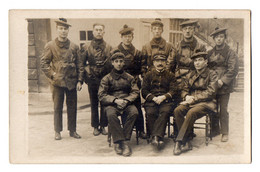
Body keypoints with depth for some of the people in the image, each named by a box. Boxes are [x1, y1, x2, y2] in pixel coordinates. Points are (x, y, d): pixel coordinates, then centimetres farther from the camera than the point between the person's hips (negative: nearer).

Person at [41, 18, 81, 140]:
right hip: (57, 81, -3)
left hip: (71, 81, 3)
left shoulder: (74, 47, 8)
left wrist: (79, 80, 7)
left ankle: (72, 130, 17)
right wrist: (52, 75, -9)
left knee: (72, 106, 7)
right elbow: (43, 63, 1)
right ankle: (57, 131, 14)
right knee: (58, 107, 4)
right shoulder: (50, 46, 0)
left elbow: (78, 64, 13)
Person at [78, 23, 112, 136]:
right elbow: (82, 64, 1)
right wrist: (80, 80, -5)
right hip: (92, 80, 0)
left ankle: (103, 125, 17)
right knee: (94, 104, 8)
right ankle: (95, 126, 18)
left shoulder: (109, 48, 5)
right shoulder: (86, 47, 2)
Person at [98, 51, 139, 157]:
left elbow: (135, 92, 9)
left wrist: (126, 100, -12)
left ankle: (125, 141, -28)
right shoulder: (106, 78, 12)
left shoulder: (129, 78, 19)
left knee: (134, 112, -33)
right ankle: (118, 141, -30)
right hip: (111, 104, -1)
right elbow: (101, 95, 2)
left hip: (127, 103, 1)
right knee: (111, 114, -37)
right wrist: (115, 100, -15)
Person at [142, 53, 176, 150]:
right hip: (151, 100, 0)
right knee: (150, 113, -32)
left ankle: (155, 136, -40)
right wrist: (153, 98, -10)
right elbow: (144, 91, 10)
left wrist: (163, 97, -12)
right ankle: (158, 138, -32)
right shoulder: (148, 75, 19)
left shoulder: (170, 75, 19)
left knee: (165, 112, -34)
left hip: (166, 100, 0)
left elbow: (173, 91, 8)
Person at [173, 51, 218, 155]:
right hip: (191, 101, 5)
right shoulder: (190, 75, 18)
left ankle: (179, 142, -28)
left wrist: (194, 98, -15)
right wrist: (187, 97, -7)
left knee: (191, 113, -35)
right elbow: (184, 90, 18)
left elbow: (210, 92, -7)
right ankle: (187, 142, -25)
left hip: (206, 103, -5)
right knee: (177, 110, -27)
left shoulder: (212, 75, 3)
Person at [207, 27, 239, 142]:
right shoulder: (210, 53, 13)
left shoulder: (230, 53, -1)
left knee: (223, 110, -3)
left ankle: (225, 133, 8)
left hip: (224, 86, -4)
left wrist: (222, 81, -16)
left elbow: (233, 70, -9)